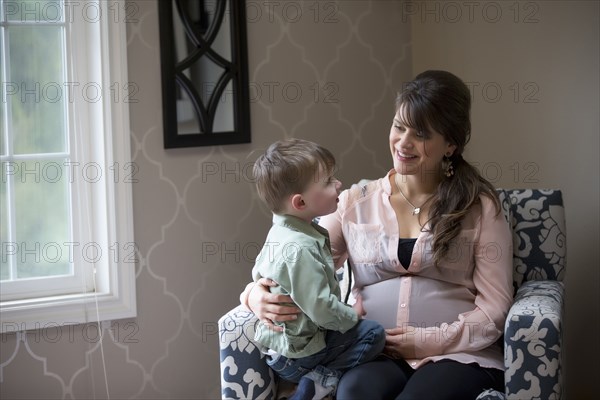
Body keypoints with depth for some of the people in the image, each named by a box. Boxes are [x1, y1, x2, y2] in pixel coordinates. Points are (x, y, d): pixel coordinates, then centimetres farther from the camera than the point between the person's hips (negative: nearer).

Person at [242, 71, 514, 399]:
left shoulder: (479, 208, 7)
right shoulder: (355, 203, 13)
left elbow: (494, 306, 2)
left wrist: (430, 341, -12)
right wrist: (259, 294, -14)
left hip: (459, 355, -1)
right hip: (374, 356, 1)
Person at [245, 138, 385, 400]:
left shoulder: (280, 232, 4)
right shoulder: (300, 249, -29)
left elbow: (257, 273, 17)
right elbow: (322, 308, -28)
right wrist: (353, 317, -11)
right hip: (295, 356, -10)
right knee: (373, 334, -10)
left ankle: (318, 378, 7)